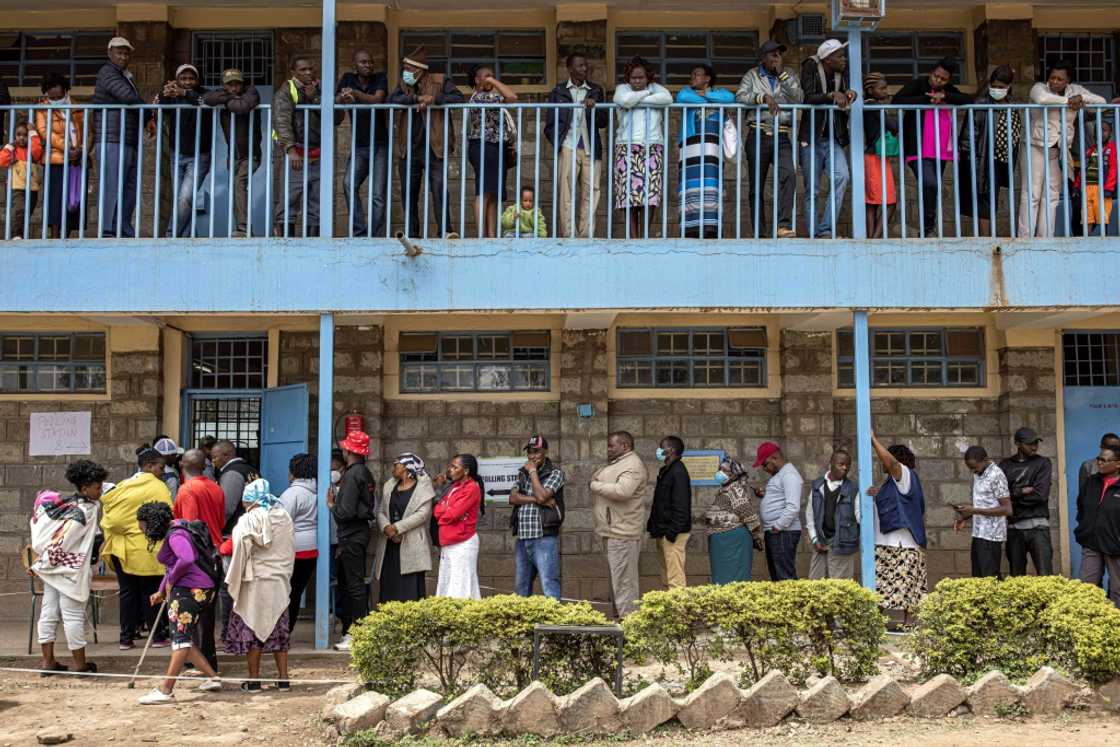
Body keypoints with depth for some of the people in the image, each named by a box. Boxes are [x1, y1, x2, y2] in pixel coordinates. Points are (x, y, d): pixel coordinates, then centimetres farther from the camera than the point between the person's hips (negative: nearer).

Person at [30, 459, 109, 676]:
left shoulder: (64, 503, 8)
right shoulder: (87, 510, -16)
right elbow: (62, 540, -19)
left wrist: (42, 563, 5)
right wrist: (40, 565, -8)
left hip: (52, 568, 8)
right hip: (70, 570, -8)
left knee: (49, 612, 9)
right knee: (73, 615, 0)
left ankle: (48, 661, 15)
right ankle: (80, 663, 8)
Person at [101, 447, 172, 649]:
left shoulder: (122, 486, 10)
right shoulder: (158, 487, -7)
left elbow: (107, 512, 10)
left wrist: (110, 539, 16)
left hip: (121, 548, 5)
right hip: (146, 549, -5)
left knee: (127, 593, 10)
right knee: (150, 593, 4)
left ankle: (126, 637, 10)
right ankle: (158, 636, 9)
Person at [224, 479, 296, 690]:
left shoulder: (249, 520, -11)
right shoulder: (285, 517, 5)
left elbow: (241, 551, -15)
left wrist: (234, 580, -5)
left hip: (256, 582, -5)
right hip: (281, 582, 5)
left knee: (252, 628, 5)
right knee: (279, 628, 11)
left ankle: (254, 680, 7)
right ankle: (283, 677, 11)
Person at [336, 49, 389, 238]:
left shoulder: (380, 78, 0)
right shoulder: (348, 78, 8)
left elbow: (377, 100, -17)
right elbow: (335, 101, -3)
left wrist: (354, 93, -27)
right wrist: (343, 97, -25)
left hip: (379, 146, -2)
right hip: (358, 147, 2)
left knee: (378, 195, -7)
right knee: (349, 185, -20)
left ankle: (375, 237, 0)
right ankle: (359, 231, -16)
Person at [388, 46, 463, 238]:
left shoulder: (440, 81, 3)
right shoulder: (403, 85, 13)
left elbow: (458, 98, -8)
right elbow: (392, 99, -6)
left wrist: (433, 99, -18)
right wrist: (417, 98, -17)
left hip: (433, 147, -4)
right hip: (408, 149, 4)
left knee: (439, 188, -14)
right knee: (409, 192, 6)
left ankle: (445, 230, -13)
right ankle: (412, 233, 14)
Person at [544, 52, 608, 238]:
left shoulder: (596, 91, 16)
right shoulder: (558, 92, 11)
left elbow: (604, 122, 10)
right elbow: (550, 125, 12)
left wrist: (594, 107, -9)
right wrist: (558, 144, -2)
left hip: (591, 149, 2)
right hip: (568, 148, -2)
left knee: (591, 192, -4)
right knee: (566, 193, -6)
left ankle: (587, 235, -2)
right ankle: (568, 235, -5)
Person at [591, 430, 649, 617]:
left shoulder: (632, 465, -14)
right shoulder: (616, 463, 19)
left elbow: (622, 490, -27)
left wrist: (596, 485, -16)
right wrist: (596, 484, 6)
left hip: (623, 532, -11)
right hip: (612, 531, 11)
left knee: (624, 580, -9)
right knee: (617, 578, 15)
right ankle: (620, 614, 22)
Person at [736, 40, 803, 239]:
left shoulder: (789, 76, 15)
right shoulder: (752, 75, 10)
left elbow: (798, 99, -1)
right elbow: (740, 96, -7)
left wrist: (782, 75, -5)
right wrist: (763, 97, -20)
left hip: (781, 137, 0)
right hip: (758, 135, 0)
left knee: (788, 176, -24)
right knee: (756, 185, 1)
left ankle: (784, 226, -29)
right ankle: (759, 233, 8)